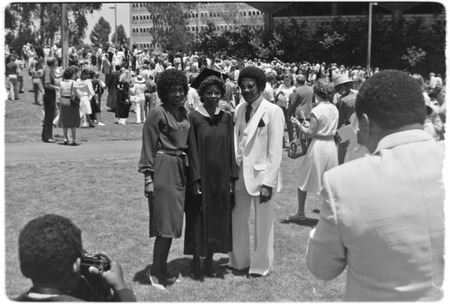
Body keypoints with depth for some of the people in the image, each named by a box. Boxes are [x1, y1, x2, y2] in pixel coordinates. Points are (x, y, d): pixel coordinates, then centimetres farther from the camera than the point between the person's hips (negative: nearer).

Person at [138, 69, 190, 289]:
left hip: (179, 170, 7)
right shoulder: (157, 113, -10)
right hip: (163, 170, -7)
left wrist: (187, 170, 16)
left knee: (173, 223, 11)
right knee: (166, 224, -5)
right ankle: (155, 272, 7)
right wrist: (148, 177, -14)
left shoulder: (184, 113, 12)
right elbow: (148, 147, -10)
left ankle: (162, 268, 22)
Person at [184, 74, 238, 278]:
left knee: (218, 217, 9)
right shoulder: (194, 117, -7)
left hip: (221, 177, 3)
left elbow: (231, 149, 5)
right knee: (198, 218, 5)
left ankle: (210, 258, 23)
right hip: (201, 176, -3)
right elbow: (192, 150, -9)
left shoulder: (227, 118, 4)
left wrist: (232, 178, 0)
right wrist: (195, 179, -14)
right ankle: (196, 260, 20)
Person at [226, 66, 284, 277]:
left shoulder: (273, 111, -11)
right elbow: (236, 142, 8)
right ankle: (238, 261, 32)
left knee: (263, 224, 7)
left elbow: (275, 151, -13)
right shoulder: (239, 109, 7)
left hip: (261, 175, -5)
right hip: (240, 174, 6)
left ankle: (261, 266, 24)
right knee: (237, 219, 14)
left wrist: (268, 182, -16)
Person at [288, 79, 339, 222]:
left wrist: (299, 125, -2)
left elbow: (311, 133, -17)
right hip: (331, 145, 6)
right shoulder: (334, 109, 3)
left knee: (303, 180, 10)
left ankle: (301, 213, 18)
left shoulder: (316, 110, -16)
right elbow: (331, 129, 10)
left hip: (318, 146, -6)